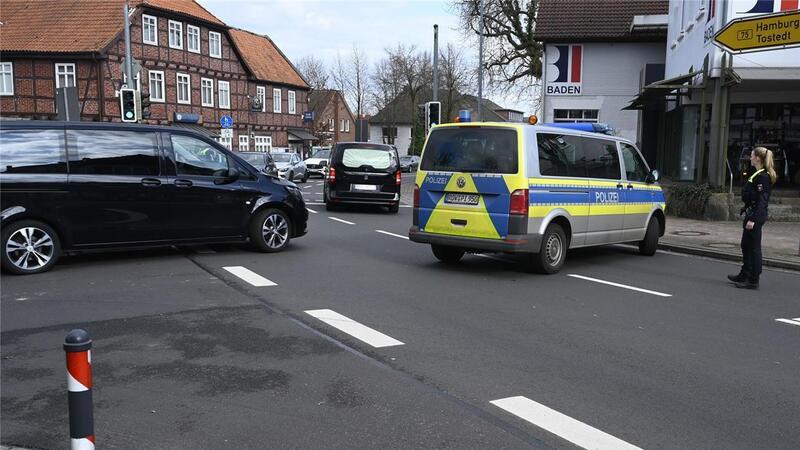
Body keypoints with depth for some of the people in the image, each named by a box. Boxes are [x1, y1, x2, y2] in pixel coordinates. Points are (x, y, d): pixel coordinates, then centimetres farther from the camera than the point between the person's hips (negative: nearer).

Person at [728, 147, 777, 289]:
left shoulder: (763, 177, -17)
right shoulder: (758, 174, 13)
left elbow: (761, 200, -21)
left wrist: (753, 219, -23)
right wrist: (746, 209, 20)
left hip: (756, 215, -10)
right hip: (752, 214, 10)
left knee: (754, 248, -4)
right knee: (746, 246, 18)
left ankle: (753, 281, 3)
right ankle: (744, 275, 30)